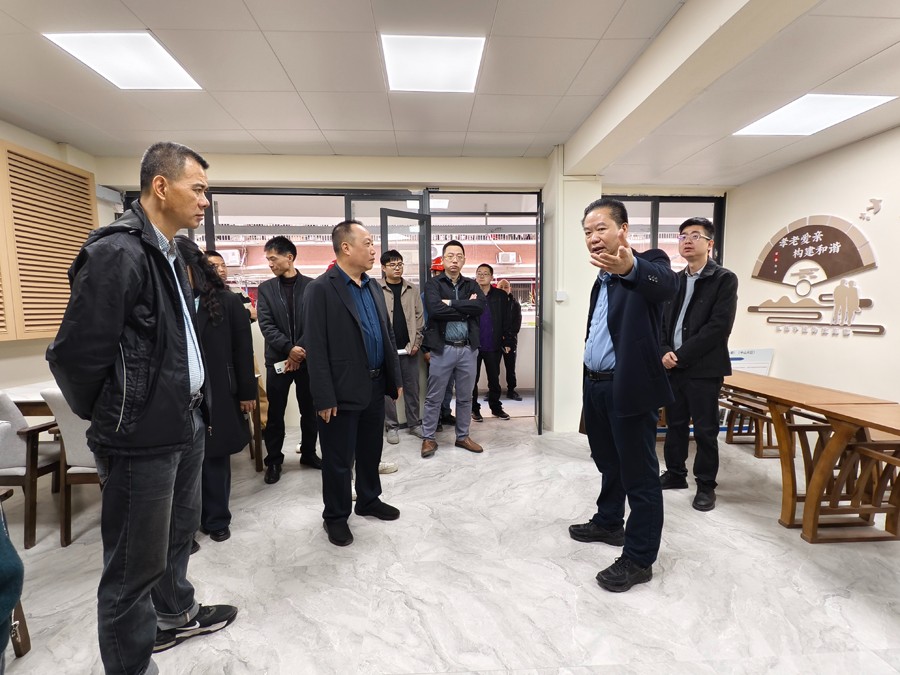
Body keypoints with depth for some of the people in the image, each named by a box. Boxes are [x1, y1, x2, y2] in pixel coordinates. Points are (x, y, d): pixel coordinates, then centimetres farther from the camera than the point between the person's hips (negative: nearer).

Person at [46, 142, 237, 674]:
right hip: (144, 436, -9)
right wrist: (109, 417, -3)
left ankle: (176, 614, 48)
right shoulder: (116, 253, -18)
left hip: (186, 423, 9)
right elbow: (74, 354, -18)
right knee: (137, 562, 8)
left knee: (179, 533, 26)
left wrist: (196, 405, 14)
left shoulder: (170, 254, 12)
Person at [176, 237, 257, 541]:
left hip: (218, 397, 0)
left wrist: (247, 392, -2)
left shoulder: (227, 302, -1)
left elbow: (243, 350, 0)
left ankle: (216, 519, 27)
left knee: (216, 458, 11)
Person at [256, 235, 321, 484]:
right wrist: (289, 348, -16)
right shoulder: (265, 288, 5)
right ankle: (273, 461, 21)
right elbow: (266, 325, -4)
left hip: (307, 358, 0)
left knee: (310, 410, 10)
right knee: (274, 414, 6)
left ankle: (309, 453, 28)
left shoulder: (312, 286, 0)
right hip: (278, 359, 1)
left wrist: (301, 351, -13)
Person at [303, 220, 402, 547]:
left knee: (371, 451, 21)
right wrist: (325, 398, -16)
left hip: (375, 387, 7)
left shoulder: (374, 287, 10)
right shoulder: (321, 288, -12)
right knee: (339, 460, 9)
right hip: (343, 392, -6)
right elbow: (316, 348, -15)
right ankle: (335, 516, 30)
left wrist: (395, 379, 11)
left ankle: (369, 500, 42)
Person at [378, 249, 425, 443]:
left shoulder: (412, 290, 7)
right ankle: (392, 426, 19)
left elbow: (419, 318, 6)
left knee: (412, 387, 10)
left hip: (409, 347, 3)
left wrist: (416, 342, -3)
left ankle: (414, 424, 24)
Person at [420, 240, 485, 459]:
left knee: (465, 397, 14)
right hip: (442, 348, -3)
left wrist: (451, 304, -14)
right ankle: (428, 438, 21)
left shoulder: (471, 285, 10)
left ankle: (463, 436, 29)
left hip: (467, 349, 4)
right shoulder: (433, 284, -1)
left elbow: (481, 306, -10)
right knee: (434, 398, 6)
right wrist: (466, 308, -12)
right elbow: (434, 309, -19)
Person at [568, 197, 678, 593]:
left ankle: (639, 558, 18)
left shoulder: (648, 263, -10)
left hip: (630, 387, -8)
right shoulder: (602, 279, 15)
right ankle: (609, 523, 42)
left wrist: (630, 266, -56)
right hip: (598, 386, 8)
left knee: (639, 474, 4)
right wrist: (591, 382, 16)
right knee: (609, 463, 23)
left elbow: (667, 284, -35)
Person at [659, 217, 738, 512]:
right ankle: (675, 473, 30)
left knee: (705, 430, 4)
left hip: (703, 368, -5)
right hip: (672, 366, 5)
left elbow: (719, 326, -14)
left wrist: (681, 355, -17)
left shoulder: (724, 279, -4)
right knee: (675, 424, 14)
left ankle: (706, 485, 19)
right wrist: (664, 352, -7)